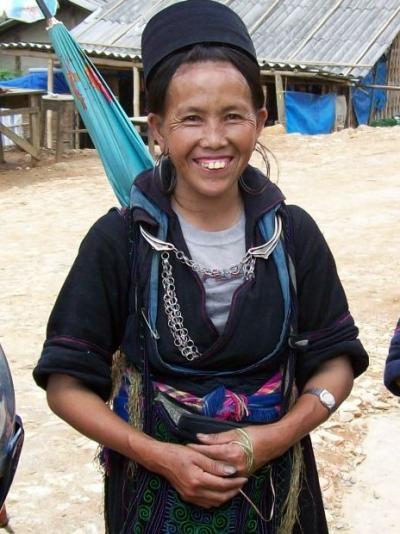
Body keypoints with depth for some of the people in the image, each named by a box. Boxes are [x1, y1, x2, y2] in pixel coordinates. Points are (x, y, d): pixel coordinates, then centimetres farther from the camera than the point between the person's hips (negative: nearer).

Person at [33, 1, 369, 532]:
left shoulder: (293, 234, -7)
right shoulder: (118, 240, -12)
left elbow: (335, 362, -1)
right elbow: (67, 383, -8)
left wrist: (273, 437, -16)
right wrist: (160, 455, -18)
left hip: (274, 487, 2)